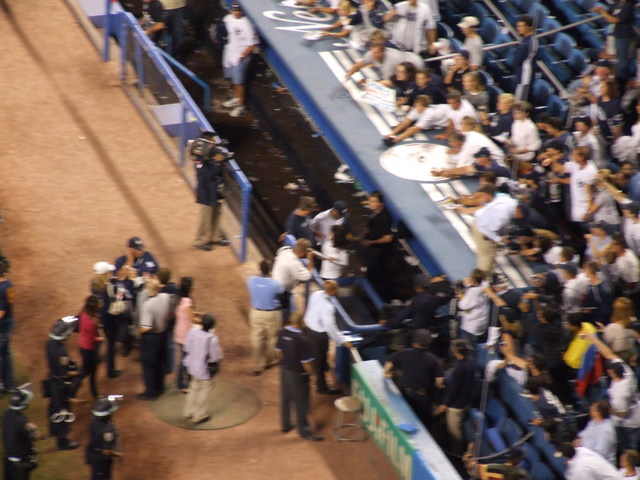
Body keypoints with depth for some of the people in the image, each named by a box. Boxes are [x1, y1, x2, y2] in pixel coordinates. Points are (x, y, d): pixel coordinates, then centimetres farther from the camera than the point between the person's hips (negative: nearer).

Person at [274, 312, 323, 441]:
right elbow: (306, 362, -23)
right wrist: (311, 373, -5)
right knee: (301, 403, 7)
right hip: (297, 374, -7)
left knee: (285, 398, 21)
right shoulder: (301, 339, -29)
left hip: (284, 369, 7)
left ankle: (285, 425, 37)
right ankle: (304, 431, 19)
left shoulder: (282, 333, -9)